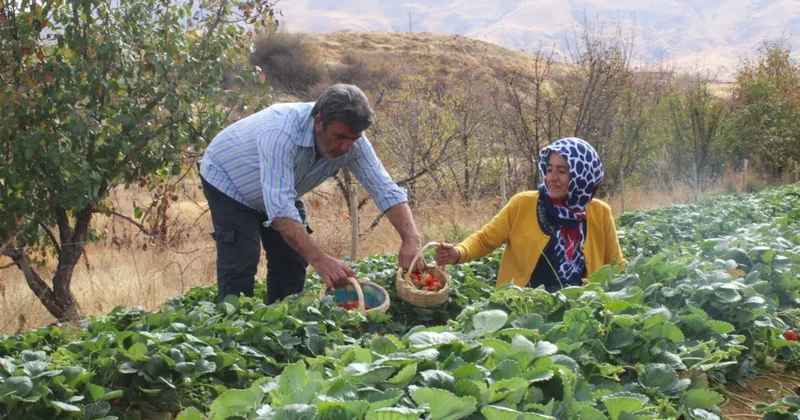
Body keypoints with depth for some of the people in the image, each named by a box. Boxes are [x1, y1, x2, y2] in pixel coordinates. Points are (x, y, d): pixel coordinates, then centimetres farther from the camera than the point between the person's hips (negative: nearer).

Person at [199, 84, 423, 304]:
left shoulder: (351, 140, -24)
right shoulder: (281, 132, -42)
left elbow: (385, 189, -24)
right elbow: (279, 207, -48)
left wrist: (411, 240, -40)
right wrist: (319, 259, -56)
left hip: (281, 191, 6)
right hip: (228, 179, -6)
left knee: (291, 263, 4)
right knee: (240, 266, -15)